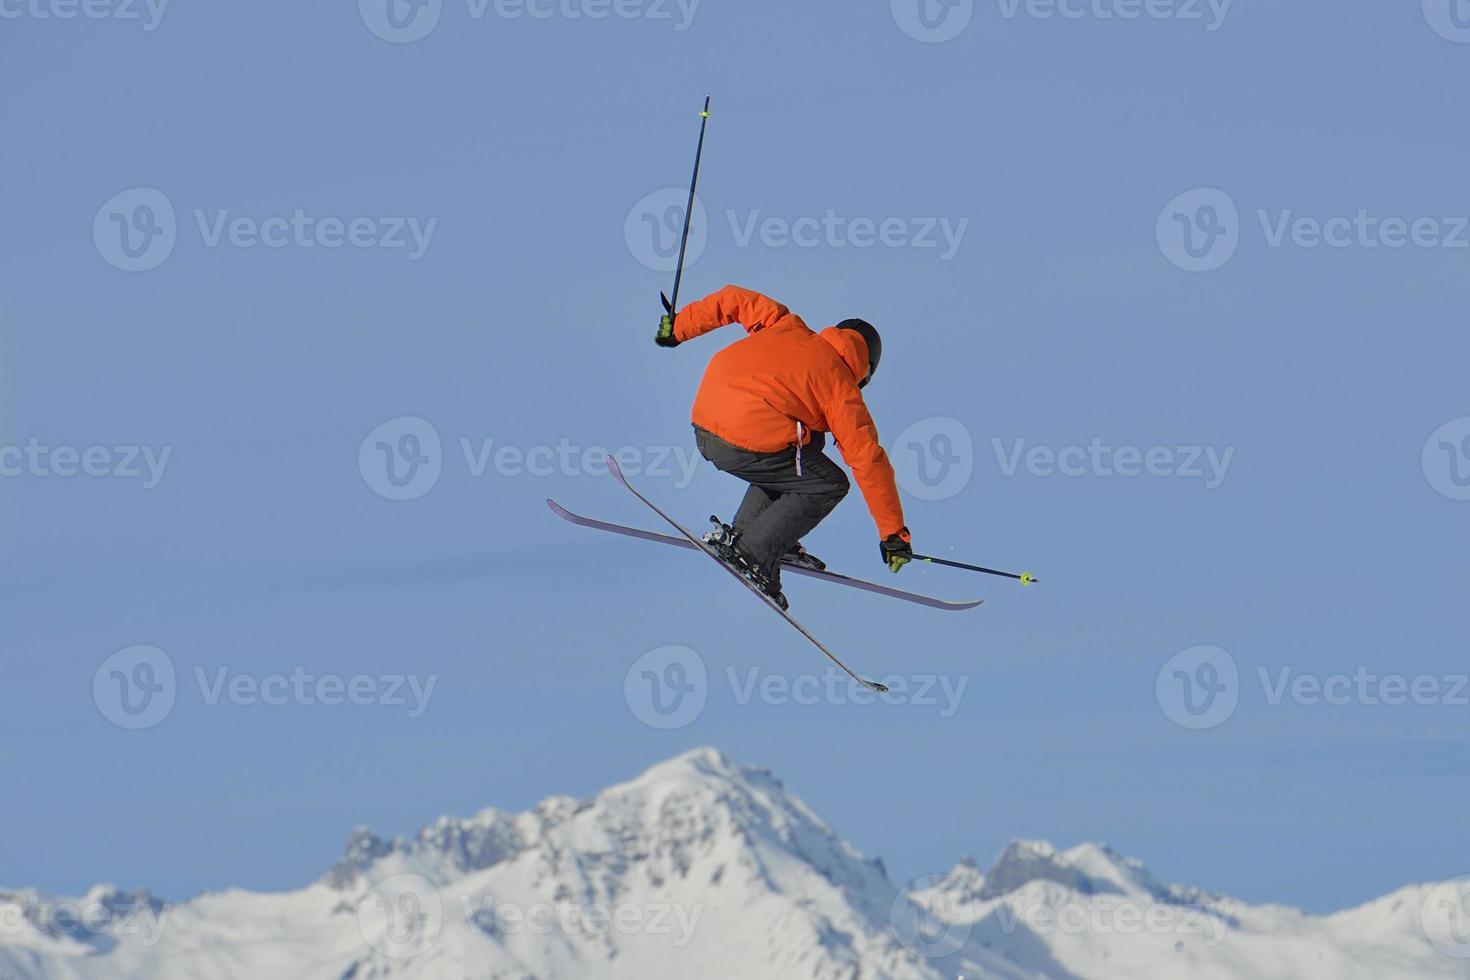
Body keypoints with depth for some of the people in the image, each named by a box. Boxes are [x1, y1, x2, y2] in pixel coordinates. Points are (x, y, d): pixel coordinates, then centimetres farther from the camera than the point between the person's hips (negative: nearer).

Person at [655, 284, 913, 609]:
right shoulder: (841, 387, 7)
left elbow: (737, 300, 19)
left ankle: (744, 531, 21)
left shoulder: (788, 327, 21)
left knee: (807, 446, 27)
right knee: (829, 486, 9)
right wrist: (893, 534, 10)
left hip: (704, 431, 7)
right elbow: (869, 461, 6)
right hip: (745, 446, -7)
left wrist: (679, 325, 30)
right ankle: (754, 551, -3)